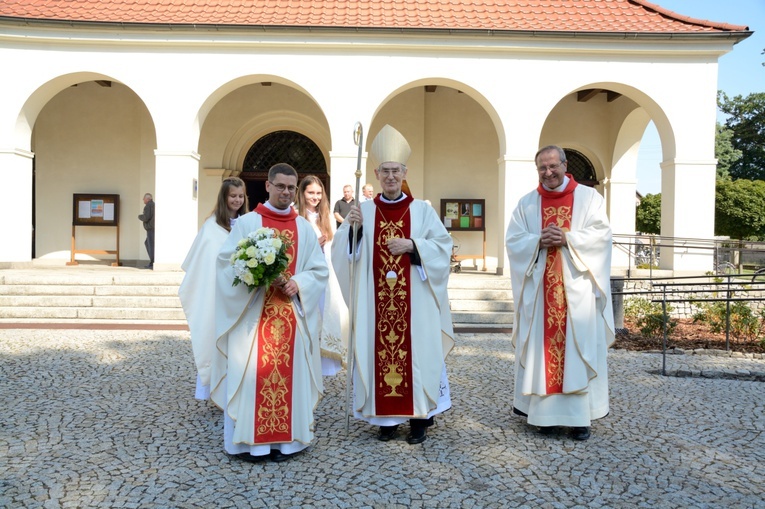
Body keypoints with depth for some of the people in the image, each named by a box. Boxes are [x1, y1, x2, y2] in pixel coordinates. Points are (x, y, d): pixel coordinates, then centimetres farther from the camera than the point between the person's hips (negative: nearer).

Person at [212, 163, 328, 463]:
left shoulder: (305, 228, 10)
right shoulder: (246, 223, 2)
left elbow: (319, 270, 7)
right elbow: (227, 264, -5)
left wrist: (298, 283, -11)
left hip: (293, 313, 3)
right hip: (253, 314, -2)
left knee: (290, 374, 5)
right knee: (251, 375, 0)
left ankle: (285, 439, 16)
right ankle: (249, 441, 11)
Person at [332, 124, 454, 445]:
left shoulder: (422, 210, 4)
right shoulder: (364, 211, 7)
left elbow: (443, 246, 0)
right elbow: (343, 252, 2)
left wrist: (413, 245, -13)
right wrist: (351, 228, -15)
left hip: (414, 301, -1)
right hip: (376, 302, 1)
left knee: (416, 352, 1)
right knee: (379, 352, 3)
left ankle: (419, 418, 15)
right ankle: (387, 418, 17)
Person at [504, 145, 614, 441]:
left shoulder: (588, 197, 5)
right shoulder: (527, 203, 10)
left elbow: (601, 235, -4)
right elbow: (512, 240, 3)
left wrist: (567, 239, -18)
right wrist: (539, 241, -15)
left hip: (577, 289, -1)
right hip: (539, 289, 2)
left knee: (578, 350, 0)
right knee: (541, 348, 3)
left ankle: (578, 416, 7)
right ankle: (545, 413, 11)